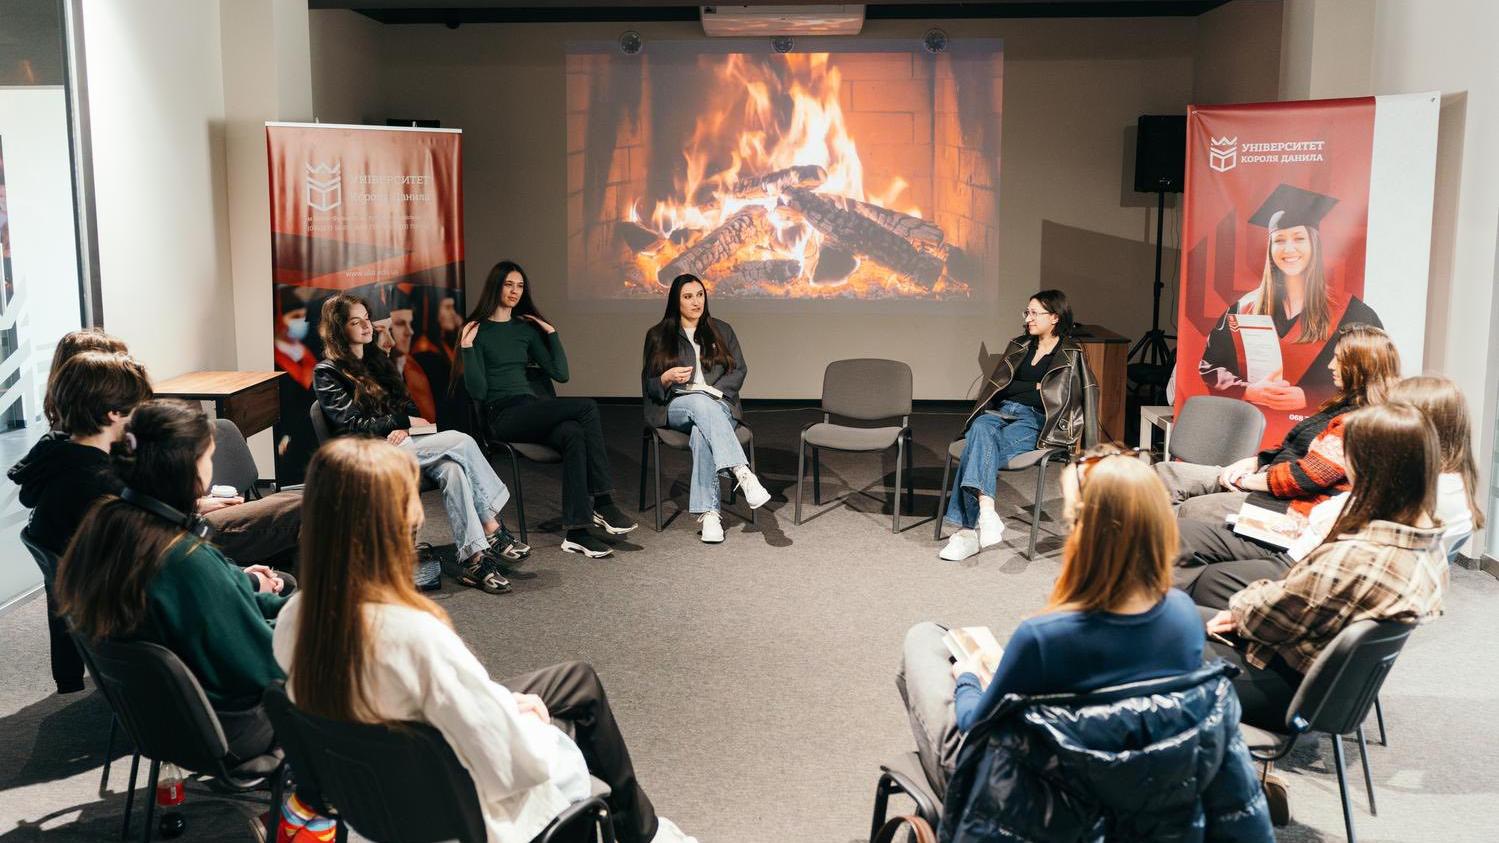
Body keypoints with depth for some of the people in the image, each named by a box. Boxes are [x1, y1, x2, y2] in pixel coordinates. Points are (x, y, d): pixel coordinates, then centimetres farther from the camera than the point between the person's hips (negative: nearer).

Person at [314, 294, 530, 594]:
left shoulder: (377, 359, 21)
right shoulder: (327, 373, -1)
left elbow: (408, 405, 18)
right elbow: (352, 425, -10)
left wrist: (403, 429, -5)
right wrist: (404, 421, -8)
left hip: (399, 442, 6)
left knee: (451, 468, -29)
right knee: (461, 442, -25)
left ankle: (473, 558, -34)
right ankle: (493, 530, -20)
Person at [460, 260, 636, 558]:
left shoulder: (526, 328, 20)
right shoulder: (477, 331, 3)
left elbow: (561, 374, 15)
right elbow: (478, 392, -6)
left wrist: (552, 333, 11)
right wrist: (467, 349, -14)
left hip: (532, 410, 6)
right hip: (502, 416, -6)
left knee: (573, 434, -31)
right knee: (587, 407, -27)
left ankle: (576, 531, -34)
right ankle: (603, 503, -25)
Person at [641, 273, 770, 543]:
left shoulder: (722, 330, 17)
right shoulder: (658, 335, 12)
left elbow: (739, 370, 10)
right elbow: (648, 384, 9)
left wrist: (715, 390, -8)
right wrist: (668, 378, -14)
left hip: (719, 405, 1)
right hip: (677, 407, -1)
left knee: (702, 432, -38)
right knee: (700, 402, -40)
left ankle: (708, 512, -46)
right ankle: (743, 474, -56)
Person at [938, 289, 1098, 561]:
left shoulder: (1070, 355, 9)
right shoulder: (1020, 346, 24)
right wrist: (1035, 386, 8)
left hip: (1034, 420, -4)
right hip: (1001, 411, 4)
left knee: (977, 450, -33)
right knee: (981, 431, -35)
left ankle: (969, 529, -42)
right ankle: (986, 513, -49)